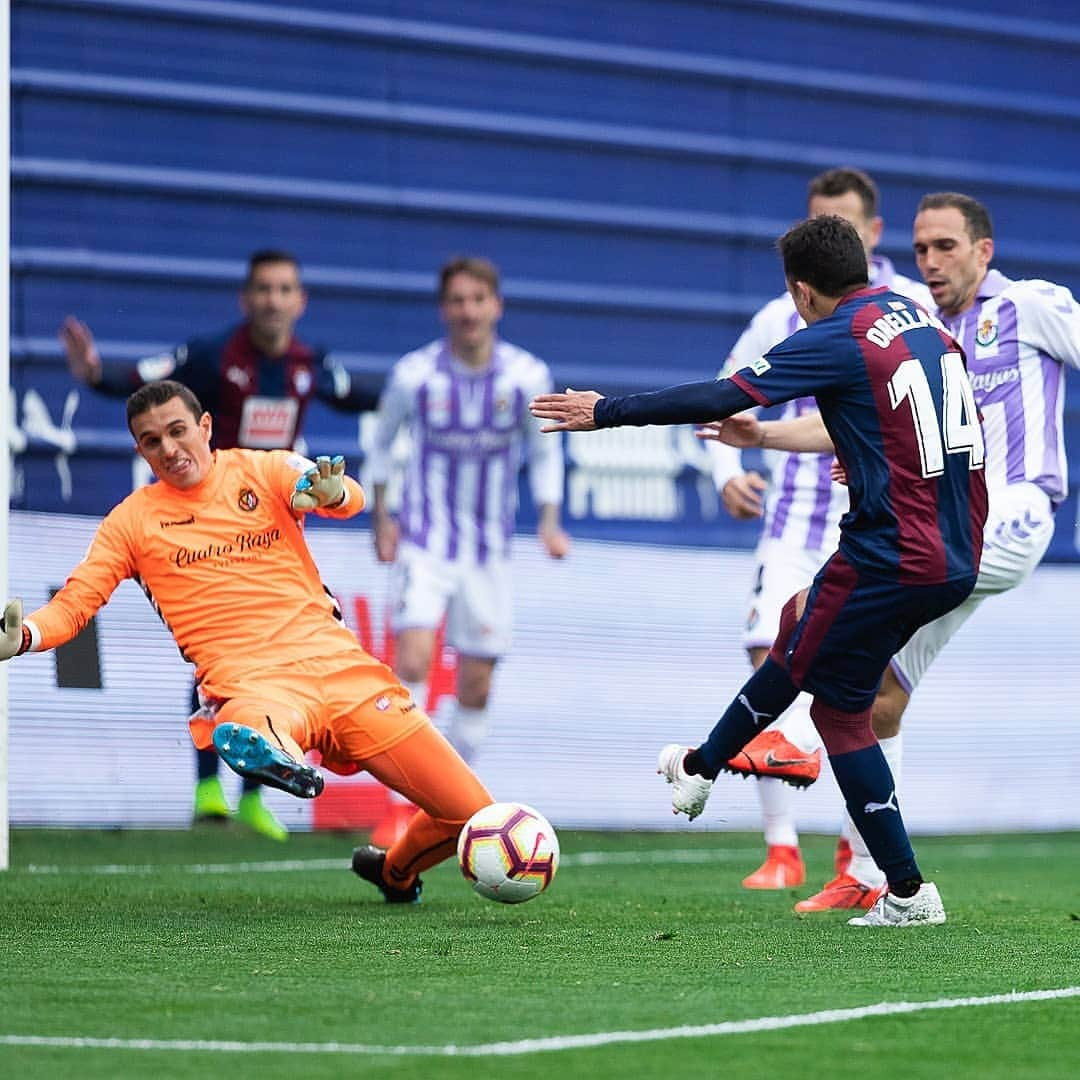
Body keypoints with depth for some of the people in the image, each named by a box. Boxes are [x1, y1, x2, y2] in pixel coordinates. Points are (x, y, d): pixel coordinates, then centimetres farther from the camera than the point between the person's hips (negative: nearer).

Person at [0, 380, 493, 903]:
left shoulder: (267, 470, 9)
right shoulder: (132, 519, 11)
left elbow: (351, 499, -9)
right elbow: (73, 604, 7)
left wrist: (330, 492, -35)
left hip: (340, 664, 2)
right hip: (252, 684, -2)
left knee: (470, 814, 0)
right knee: (248, 727, -42)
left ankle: (394, 871, 26)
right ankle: (279, 756, -72)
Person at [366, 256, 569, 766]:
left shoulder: (527, 376, -6)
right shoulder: (414, 374, -9)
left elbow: (545, 452, 7)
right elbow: (382, 441, 8)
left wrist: (549, 522, -4)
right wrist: (381, 518, 5)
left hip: (489, 549, 2)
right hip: (424, 543, -2)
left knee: (476, 684, 5)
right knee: (412, 661, -20)